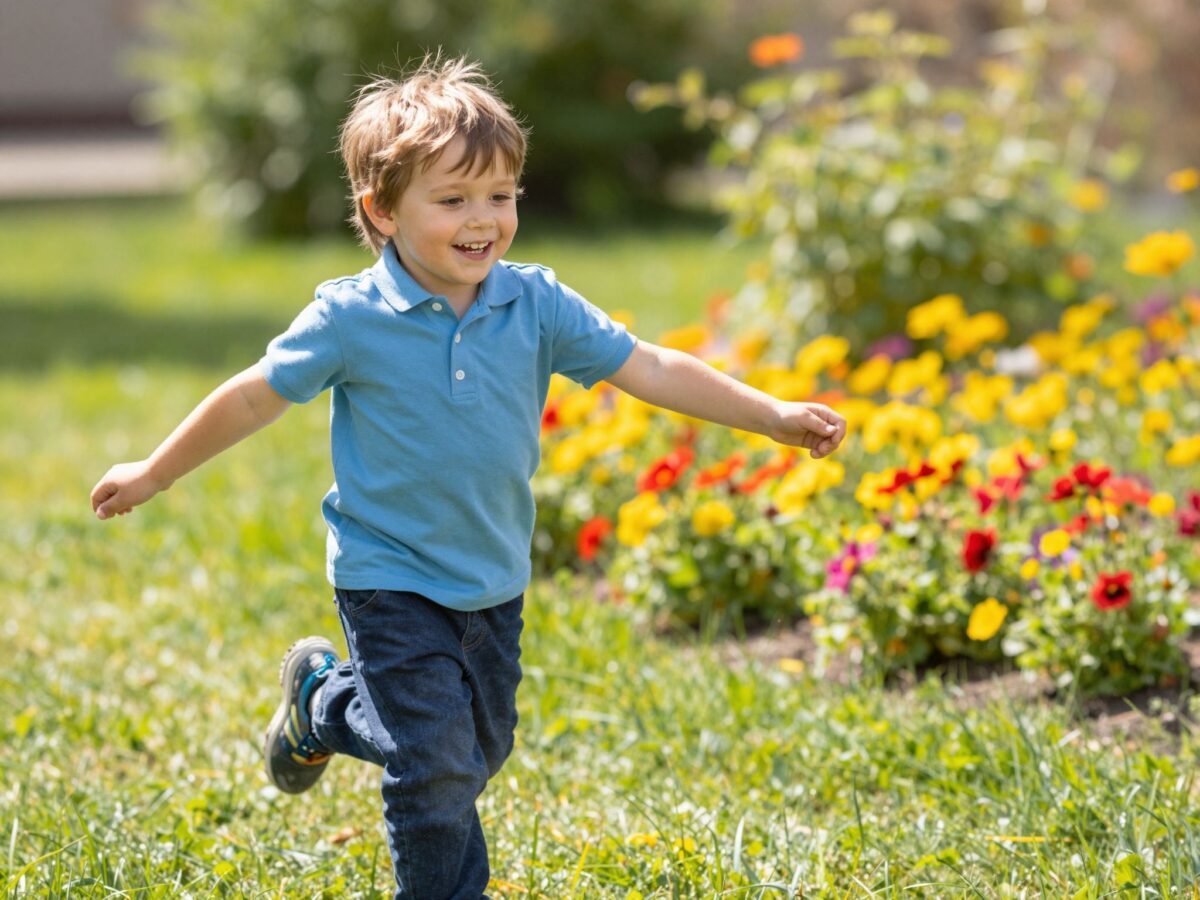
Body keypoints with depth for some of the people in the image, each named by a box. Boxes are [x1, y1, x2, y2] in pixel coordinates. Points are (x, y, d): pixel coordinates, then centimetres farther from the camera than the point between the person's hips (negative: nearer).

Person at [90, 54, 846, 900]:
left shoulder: (536, 305, -8)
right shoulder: (351, 319, -17)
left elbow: (648, 368, -6)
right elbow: (256, 398, -5)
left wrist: (775, 415, -9)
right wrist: (153, 475, 3)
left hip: (495, 579, 5)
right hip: (392, 579, -5)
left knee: (479, 750, 19)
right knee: (437, 759, -11)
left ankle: (323, 697, 42)